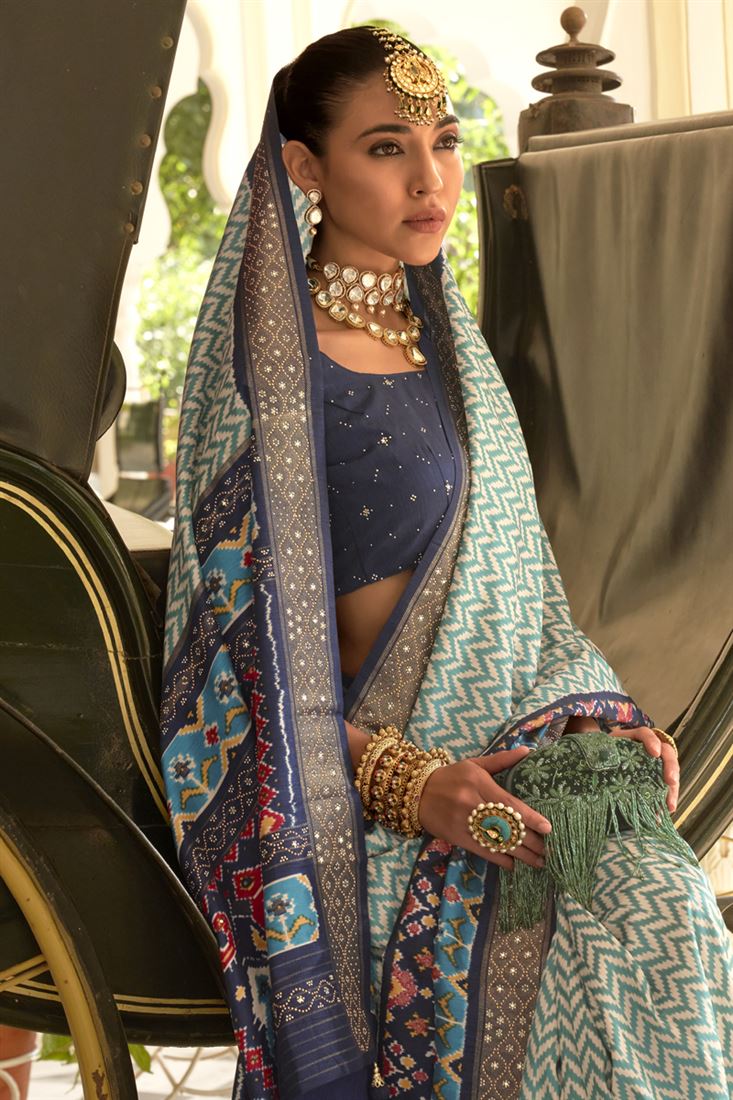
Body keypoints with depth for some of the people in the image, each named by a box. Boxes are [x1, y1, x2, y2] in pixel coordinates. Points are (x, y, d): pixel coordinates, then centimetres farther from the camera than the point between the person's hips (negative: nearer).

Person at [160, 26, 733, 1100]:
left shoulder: (444, 336, 14)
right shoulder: (275, 375, -10)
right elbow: (243, 646, -11)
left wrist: (608, 714, 5)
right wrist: (408, 784, -21)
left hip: (518, 744, 6)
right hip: (367, 781, -6)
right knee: (634, 943, -29)